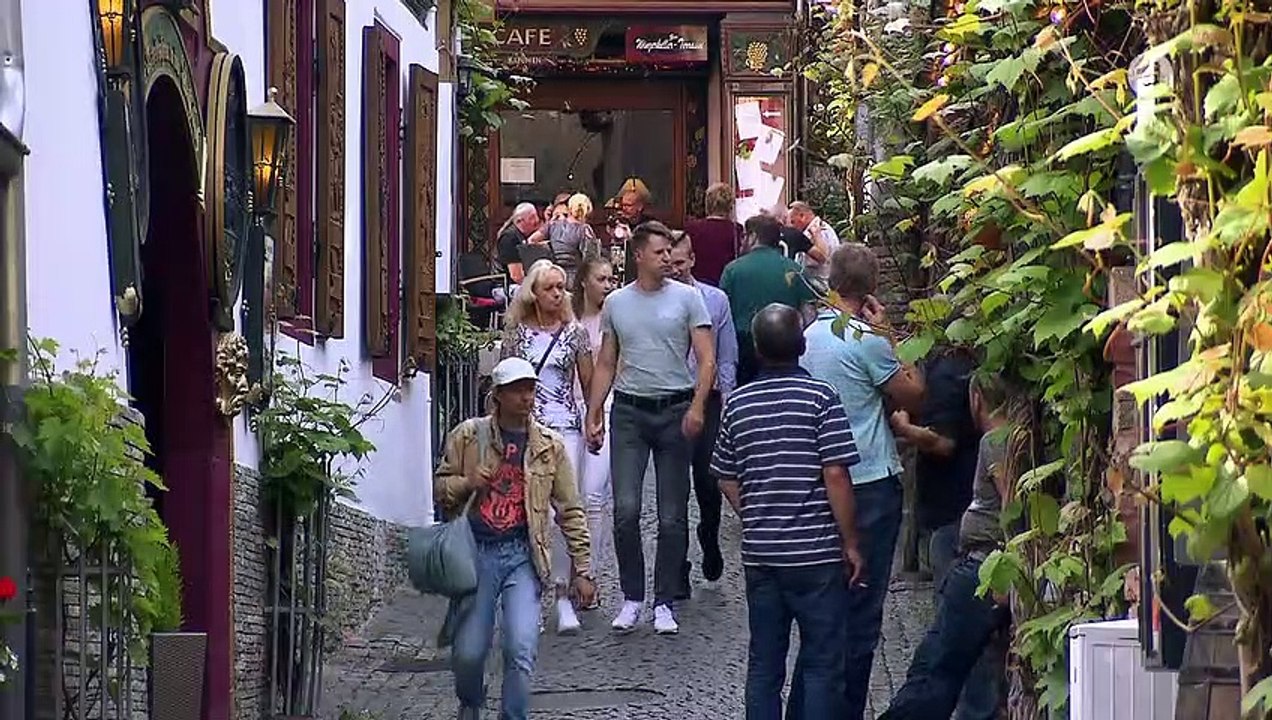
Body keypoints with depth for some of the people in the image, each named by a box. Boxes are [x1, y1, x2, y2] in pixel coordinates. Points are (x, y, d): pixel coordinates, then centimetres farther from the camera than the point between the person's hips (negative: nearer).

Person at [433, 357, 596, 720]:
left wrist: (582, 570, 7)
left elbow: (570, 512, 10)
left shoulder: (550, 447, 6)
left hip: (523, 555, 0)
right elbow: (440, 488, 11)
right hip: (476, 551, 0)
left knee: (521, 650, -17)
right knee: (468, 652, 0)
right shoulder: (468, 436, 3)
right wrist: (466, 483, -12)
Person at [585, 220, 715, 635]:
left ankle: (665, 602, 10)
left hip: (675, 410, -1)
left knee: (672, 516, 2)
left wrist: (697, 407, -17)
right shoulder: (616, 303, 9)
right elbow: (606, 365, 16)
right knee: (626, 509, -7)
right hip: (629, 413, 1)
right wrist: (593, 416, 10)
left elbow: (707, 360, -3)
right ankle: (631, 597, 5)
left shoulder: (687, 298, 1)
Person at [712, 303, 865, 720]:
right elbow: (835, 474, -13)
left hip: (760, 554, 4)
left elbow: (726, 480, 9)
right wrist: (850, 542, -5)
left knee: (764, 665, 10)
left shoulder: (738, 404, 4)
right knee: (822, 666, 2)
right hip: (817, 552, -4)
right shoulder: (820, 397, -10)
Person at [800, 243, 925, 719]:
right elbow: (912, 396, -6)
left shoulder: (811, 335, 7)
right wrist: (888, 336, -3)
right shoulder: (866, 341, -15)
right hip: (871, 481, -7)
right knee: (863, 606, -3)